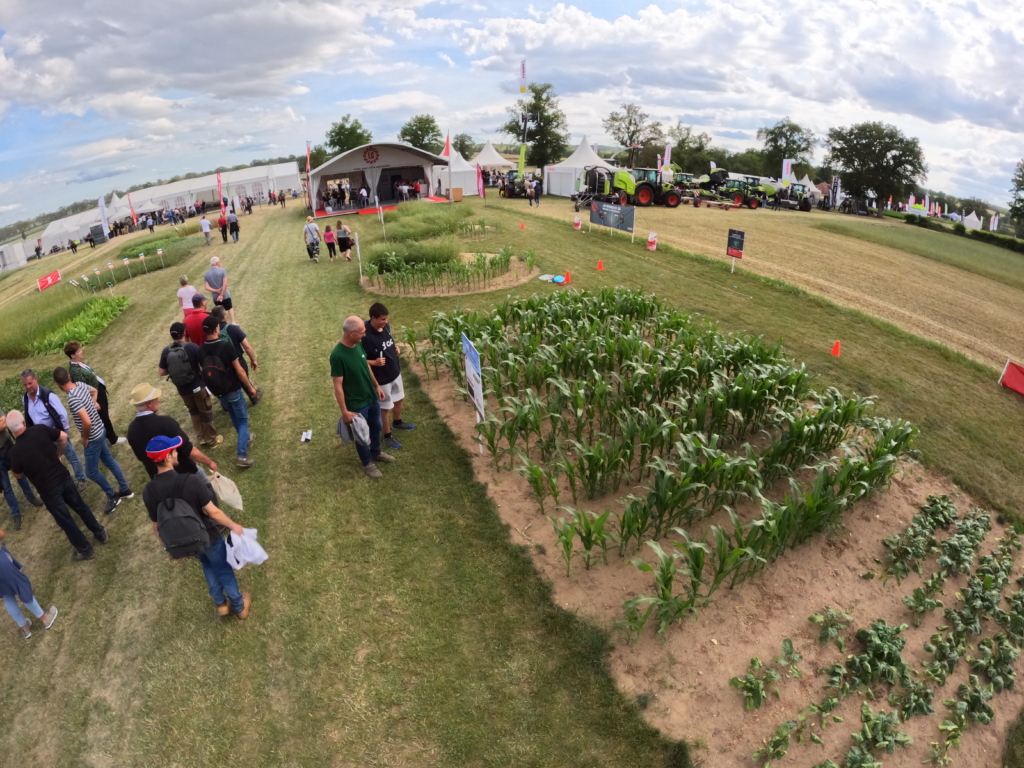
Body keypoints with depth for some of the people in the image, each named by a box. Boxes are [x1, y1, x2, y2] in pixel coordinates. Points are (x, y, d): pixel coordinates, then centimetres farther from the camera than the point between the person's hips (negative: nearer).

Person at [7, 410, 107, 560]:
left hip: (47, 489, -3)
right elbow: (64, 437, 0)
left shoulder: (15, 451, -17)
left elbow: (18, 475, -2)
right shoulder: (40, 429, -12)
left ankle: (85, 550, 26)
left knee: (65, 521, 13)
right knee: (80, 506, 25)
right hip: (63, 477, 3)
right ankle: (100, 533, 38)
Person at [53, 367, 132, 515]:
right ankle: (125, 490, 33)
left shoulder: (72, 399, -30)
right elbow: (94, 391, 21)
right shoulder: (81, 384, -5)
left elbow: (87, 422, -37)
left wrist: (85, 438, -19)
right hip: (99, 431, 9)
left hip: (93, 438, -9)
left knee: (91, 471, 8)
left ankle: (112, 496, 23)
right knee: (109, 460, 22)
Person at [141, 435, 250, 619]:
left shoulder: (148, 492, -16)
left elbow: (157, 526, -3)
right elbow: (213, 512, -25)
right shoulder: (190, 481, -33)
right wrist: (233, 526, -8)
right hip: (208, 536, -4)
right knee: (223, 570, 20)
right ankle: (239, 606, 40)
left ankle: (221, 603, 45)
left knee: (207, 566, 32)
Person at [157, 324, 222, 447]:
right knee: (206, 412, 12)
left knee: (193, 411, 23)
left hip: (182, 389, 4)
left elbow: (161, 372, 1)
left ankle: (202, 439, 30)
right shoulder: (192, 347, -16)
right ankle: (212, 439, 22)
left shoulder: (166, 351, -5)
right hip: (198, 386, -4)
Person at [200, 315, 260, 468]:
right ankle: (242, 455, -1)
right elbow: (239, 371, -18)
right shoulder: (226, 346, -22)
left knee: (234, 417, 26)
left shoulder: (201, 351, -6)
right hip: (232, 390, -5)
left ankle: (245, 437, 47)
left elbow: (206, 371, 7)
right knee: (243, 420, 6)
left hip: (218, 392, 5)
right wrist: (250, 387, -6)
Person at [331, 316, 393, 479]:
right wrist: (345, 411, -21)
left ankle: (376, 453, 50)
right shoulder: (337, 355, -30)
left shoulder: (358, 345, -7)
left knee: (376, 426, 26)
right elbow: (338, 386, -24)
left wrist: (377, 386, 14)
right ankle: (367, 464, 36)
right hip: (356, 404, -7)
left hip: (372, 397, 7)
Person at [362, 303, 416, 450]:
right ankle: (387, 436, 30)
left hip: (395, 372, 8)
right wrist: (374, 362, -32)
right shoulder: (365, 336, -28)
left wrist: (395, 348, -4)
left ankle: (397, 422, 54)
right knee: (385, 407, 10)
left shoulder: (386, 327, -6)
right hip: (381, 378, -8)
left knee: (399, 399, 27)